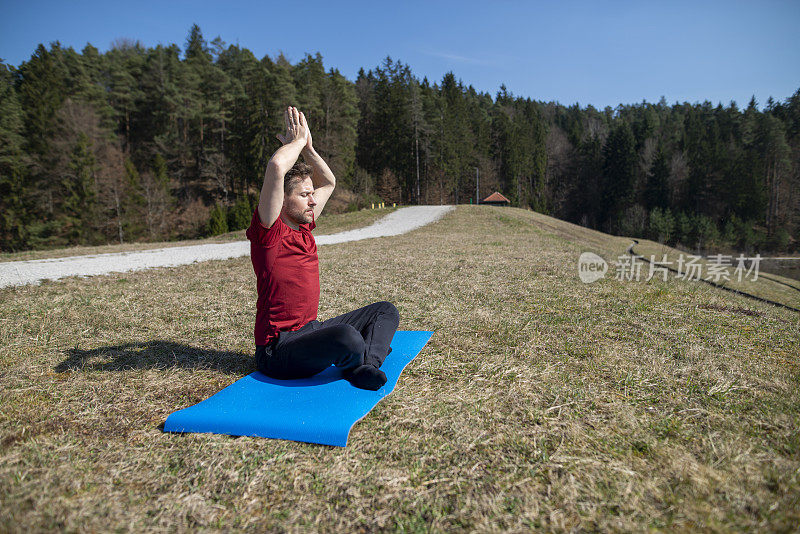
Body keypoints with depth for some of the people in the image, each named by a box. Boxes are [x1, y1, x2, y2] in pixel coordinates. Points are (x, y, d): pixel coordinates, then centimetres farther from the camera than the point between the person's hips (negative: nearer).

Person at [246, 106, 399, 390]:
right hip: (279, 349, -9)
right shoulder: (268, 233, -13)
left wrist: (307, 147, 10)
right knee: (347, 336, -37)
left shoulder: (303, 228, 10)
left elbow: (328, 183, 23)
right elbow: (277, 166, -27)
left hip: (311, 330, 9)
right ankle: (354, 363, -2)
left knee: (386, 310, 9)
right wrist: (297, 139, -9)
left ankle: (366, 367, -16)